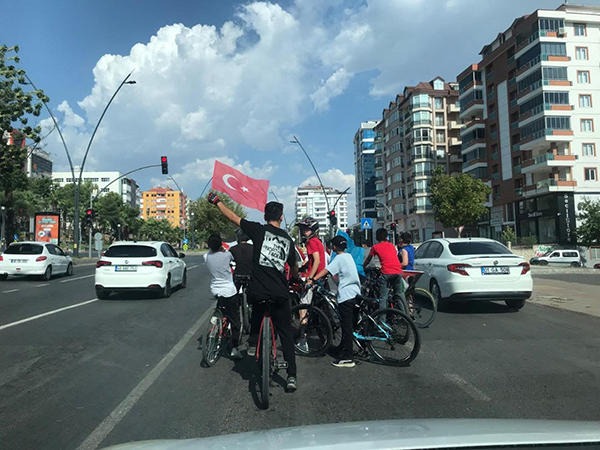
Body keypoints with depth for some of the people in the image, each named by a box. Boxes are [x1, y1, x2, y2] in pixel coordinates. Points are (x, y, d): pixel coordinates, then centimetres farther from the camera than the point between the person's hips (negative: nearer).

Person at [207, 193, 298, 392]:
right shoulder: (288, 239, 10)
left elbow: (232, 217, 5)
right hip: (280, 293, 2)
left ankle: (253, 344, 31)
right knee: (286, 333, 11)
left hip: (258, 290, -1)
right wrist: (295, 278, 46)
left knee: (257, 312, 34)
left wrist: (216, 201, 21)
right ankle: (292, 376, 9)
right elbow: (294, 267, 24)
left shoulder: (259, 230, -2)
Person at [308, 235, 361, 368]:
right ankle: (343, 347, 29)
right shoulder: (349, 256, 14)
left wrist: (312, 280, -30)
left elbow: (326, 270, -23)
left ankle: (348, 358, -4)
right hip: (354, 293, 9)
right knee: (348, 323, 17)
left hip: (346, 295, -9)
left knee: (346, 325, -7)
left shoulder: (339, 258, -11)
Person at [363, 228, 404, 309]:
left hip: (386, 272, -4)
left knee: (383, 297, -3)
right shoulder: (391, 245, 23)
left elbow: (368, 260, 22)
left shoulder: (375, 247, 12)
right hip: (398, 271, 4)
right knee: (399, 293, 19)